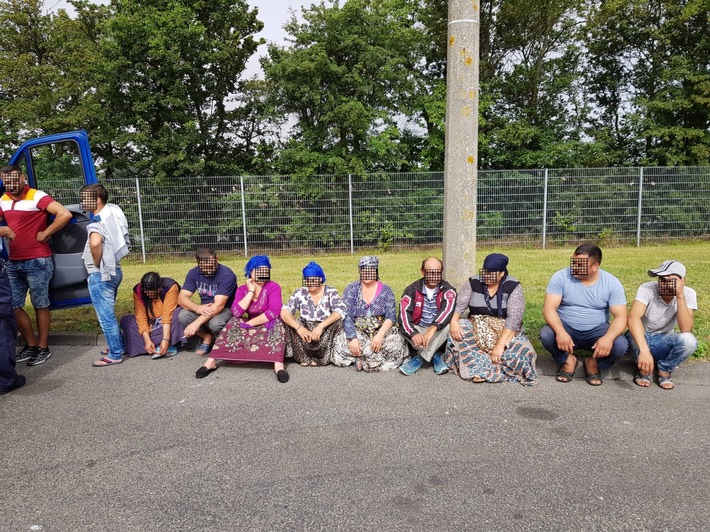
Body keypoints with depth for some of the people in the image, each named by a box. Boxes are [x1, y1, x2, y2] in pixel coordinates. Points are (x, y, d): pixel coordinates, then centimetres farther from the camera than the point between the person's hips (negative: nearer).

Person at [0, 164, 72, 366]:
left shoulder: (37, 197, -11)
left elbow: (65, 214, -22)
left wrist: (44, 234, -15)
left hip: (37, 262, -7)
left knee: (40, 305, 4)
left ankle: (43, 347, 16)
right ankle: (31, 345, 23)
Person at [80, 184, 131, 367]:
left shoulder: (97, 222, -19)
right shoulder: (112, 210, 7)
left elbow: (95, 243, -41)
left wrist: (97, 262, -23)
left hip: (100, 275, -9)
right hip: (114, 270, 9)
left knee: (106, 316, 0)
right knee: (109, 314, 21)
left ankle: (115, 355, 9)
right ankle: (118, 346, 31)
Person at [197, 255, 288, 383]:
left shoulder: (273, 287, -13)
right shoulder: (242, 289, -1)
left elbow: (274, 312, -28)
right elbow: (236, 312, -18)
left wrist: (250, 323, -25)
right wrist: (251, 292, -18)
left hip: (271, 327, -3)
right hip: (252, 327, 3)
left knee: (275, 322, -34)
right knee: (234, 323, -22)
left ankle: (278, 364, -47)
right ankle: (211, 361, -23)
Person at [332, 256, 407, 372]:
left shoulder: (386, 290, 3)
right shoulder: (351, 289, 4)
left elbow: (391, 317, -6)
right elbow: (346, 316, -5)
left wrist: (380, 335, -25)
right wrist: (352, 338, -21)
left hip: (381, 331, -1)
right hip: (356, 331, 1)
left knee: (396, 343, -32)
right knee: (341, 345, -28)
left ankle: (362, 359, -11)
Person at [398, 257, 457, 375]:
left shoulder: (448, 290, -6)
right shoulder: (412, 290, -3)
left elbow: (448, 310, -27)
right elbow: (404, 313, -18)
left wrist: (433, 328, -45)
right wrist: (413, 333, -37)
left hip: (439, 332, -1)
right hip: (418, 330, 1)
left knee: (448, 324, -32)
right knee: (402, 326, -28)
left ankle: (418, 358, -27)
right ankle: (434, 357, -23)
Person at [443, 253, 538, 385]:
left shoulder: (513, 286, -13)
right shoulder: (473, 282, -2)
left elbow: (514, 318, -20)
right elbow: (459, 304, -7)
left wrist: (500, 345, -30)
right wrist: (454, 321, -30)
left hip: (505, 331, -2)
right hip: (477, 329, 3)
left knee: (521, 351, -30)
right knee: (459, 330, -26)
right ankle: (481, 369, -29)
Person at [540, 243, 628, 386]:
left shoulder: (612, 283, -9)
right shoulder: (561, 277, -12)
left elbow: (620, 317, -13)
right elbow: (548, 309, -18)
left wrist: (608, 338, -35)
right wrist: (560, 332, -38)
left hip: (597, 330, 1)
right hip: (566, 328, 0)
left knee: (620, 345, -28)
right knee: (546, 335, -31)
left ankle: (593, 363, 6)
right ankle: (567, 361, 2)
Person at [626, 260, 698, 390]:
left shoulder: (688, 294, -13)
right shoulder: (647, 288, -22)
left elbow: (686, 329, -25)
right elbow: (633, 317, -39)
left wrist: (680, 296, -32)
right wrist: (644, 350, -53)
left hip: (663, 343, 2)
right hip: (640, 340, -2)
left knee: (689, 340, -30)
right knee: (633, 335, -37)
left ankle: (664, 369, -1)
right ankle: (644, 369, -4)